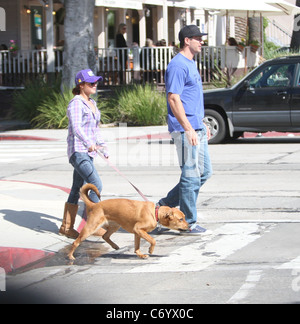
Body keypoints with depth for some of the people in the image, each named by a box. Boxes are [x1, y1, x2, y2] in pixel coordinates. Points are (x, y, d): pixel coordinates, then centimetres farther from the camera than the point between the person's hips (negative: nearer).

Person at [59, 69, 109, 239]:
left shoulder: (92, 103, 17)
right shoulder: (76, 103, -11)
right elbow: (76, 127, -24)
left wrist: (103, 146, 21)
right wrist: (88, 143, -36)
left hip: (89, 153, 9)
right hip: (78, 151, -9)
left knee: (77, 189, 11)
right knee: (96, 185, -17)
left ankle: (67, 227, 16)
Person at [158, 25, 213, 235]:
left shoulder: (190, 64, 17)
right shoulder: (178, 66, -14)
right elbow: (174, 99, -21)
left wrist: (202, 124, 24)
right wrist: (188, 129, -24)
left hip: (196, 128, 10)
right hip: (186, 129, -10)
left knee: (205, 172, 13)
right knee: (191, 176, -4)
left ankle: (167, 204, 20)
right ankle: (188, 223, 4)